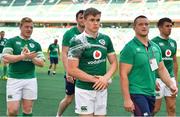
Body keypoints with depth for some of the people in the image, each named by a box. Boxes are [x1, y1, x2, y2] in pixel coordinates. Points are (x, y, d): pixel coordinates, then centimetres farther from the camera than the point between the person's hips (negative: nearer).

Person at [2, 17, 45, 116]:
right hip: (14, 79, -3)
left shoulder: (36, 44, 10)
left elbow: (41, 63, 5)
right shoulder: (11, 41, 1)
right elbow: (5, 59, -12)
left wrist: (31, 57, -14)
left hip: (30, 79, 3)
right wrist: (23, 56, -17)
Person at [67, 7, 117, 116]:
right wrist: (96, 80, -14)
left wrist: (106, 78, -10)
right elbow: (72, 70, -13)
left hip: (102, 89, 5)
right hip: (84, 90, -5)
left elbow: (114, 62, 10)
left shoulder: (106, 39, 5)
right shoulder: (77, 41, -10)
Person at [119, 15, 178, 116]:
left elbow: (161, 68, 17)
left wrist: (171, 84, 0)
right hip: (137, 93, -7)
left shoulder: (156, 47, 9)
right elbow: (123, 74, -14)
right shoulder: (130, 48, -11)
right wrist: (127, 99, -19)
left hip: (151, 94, 7)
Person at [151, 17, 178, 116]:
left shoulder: (173, 42, 12)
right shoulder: (154, 42, -9)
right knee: (156, 108, 0)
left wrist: (175, 78, 16)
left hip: (170, 78, 6)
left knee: (172, 108, 8)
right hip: (158, 78, -6)